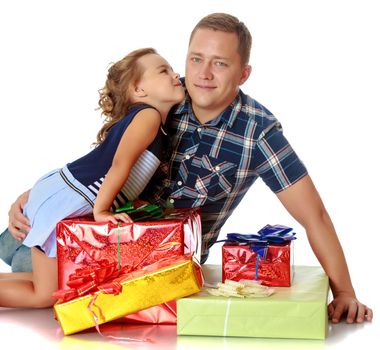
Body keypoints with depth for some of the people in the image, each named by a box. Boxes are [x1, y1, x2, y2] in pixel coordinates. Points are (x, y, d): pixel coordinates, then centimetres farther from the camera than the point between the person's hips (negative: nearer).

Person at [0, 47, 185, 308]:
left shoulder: (139, 117, 17)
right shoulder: (149, 115, -13)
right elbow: (120, 163, -23)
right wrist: (101, 210, -22)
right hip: (64, 202, -10)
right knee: (46, 296, -2)